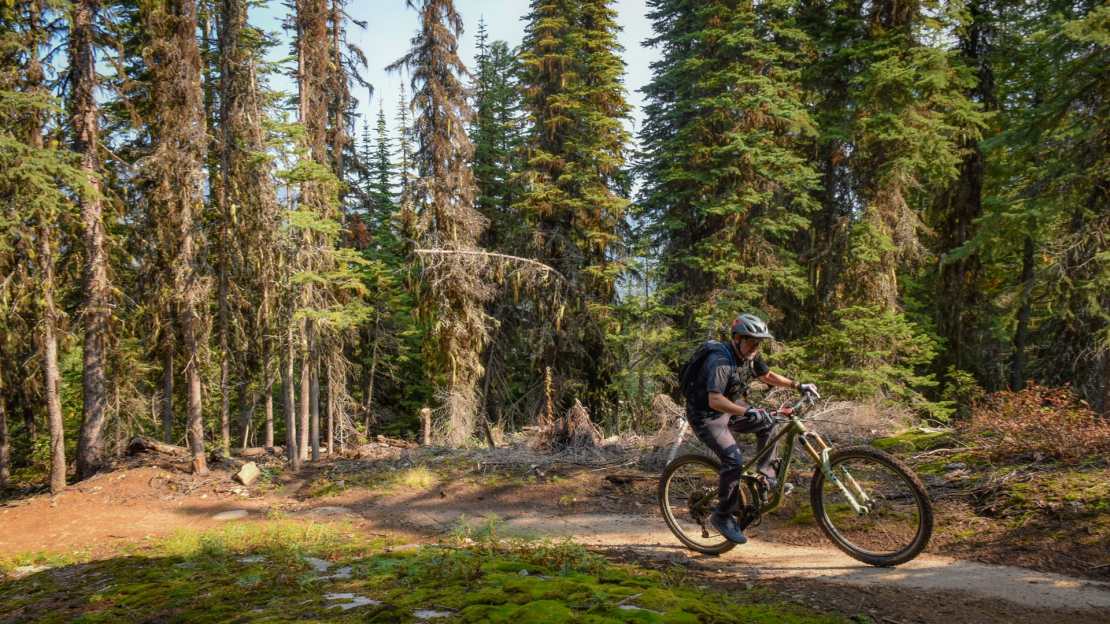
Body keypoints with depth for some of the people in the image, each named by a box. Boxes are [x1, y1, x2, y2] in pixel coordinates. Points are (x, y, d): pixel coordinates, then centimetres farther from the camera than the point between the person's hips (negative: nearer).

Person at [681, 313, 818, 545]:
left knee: (768, 422, -2)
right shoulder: (720, 361, -30)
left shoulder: (749, 356, -3)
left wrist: (798, 385, 4)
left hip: (730, 410, 9)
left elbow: (767, 376, 14)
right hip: (706, 415, -8)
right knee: (734, 460, -20)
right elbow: (715, 400, -39)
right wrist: (747, 411, -49)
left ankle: (766, 477, 10)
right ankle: (722, 516, -6)